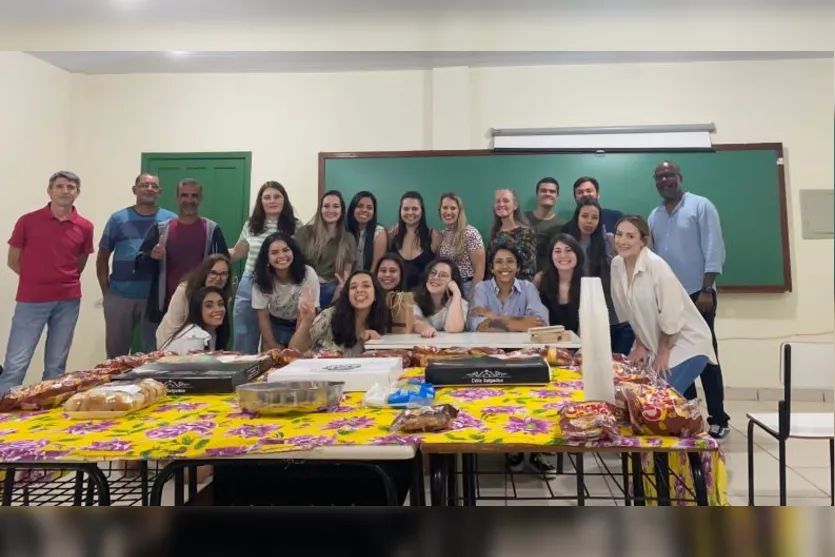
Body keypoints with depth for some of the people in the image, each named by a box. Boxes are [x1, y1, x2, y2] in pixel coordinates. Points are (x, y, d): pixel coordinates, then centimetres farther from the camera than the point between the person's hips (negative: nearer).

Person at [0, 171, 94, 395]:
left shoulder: (85, 227, 2)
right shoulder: (27, 221, -2)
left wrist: (65, 281, 7)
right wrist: (36, 279, 1)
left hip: (68, 301, 2)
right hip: (31, 300, -2)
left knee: (56, 364, 10)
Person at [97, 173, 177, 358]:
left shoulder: (170, 220, 4)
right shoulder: (118, 219, 6)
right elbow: (102, 257, 8)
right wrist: (105, 291, 1)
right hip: (119, 296, 1)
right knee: (115, 351, 12)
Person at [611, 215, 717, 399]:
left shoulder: (657, 266, -24)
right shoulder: (616, 265, -4)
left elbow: (671, 316, -20)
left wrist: (663, 353, -12)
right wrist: (640, 345, 6)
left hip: (685, 344, -6)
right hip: (653, 343, 6)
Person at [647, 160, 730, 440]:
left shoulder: (701, 206, -4)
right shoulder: (654, 216, 11)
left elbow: (714, 251, -10)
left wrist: (706, 290, -15)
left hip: (697, 294, -5)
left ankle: (718, 420, 9)